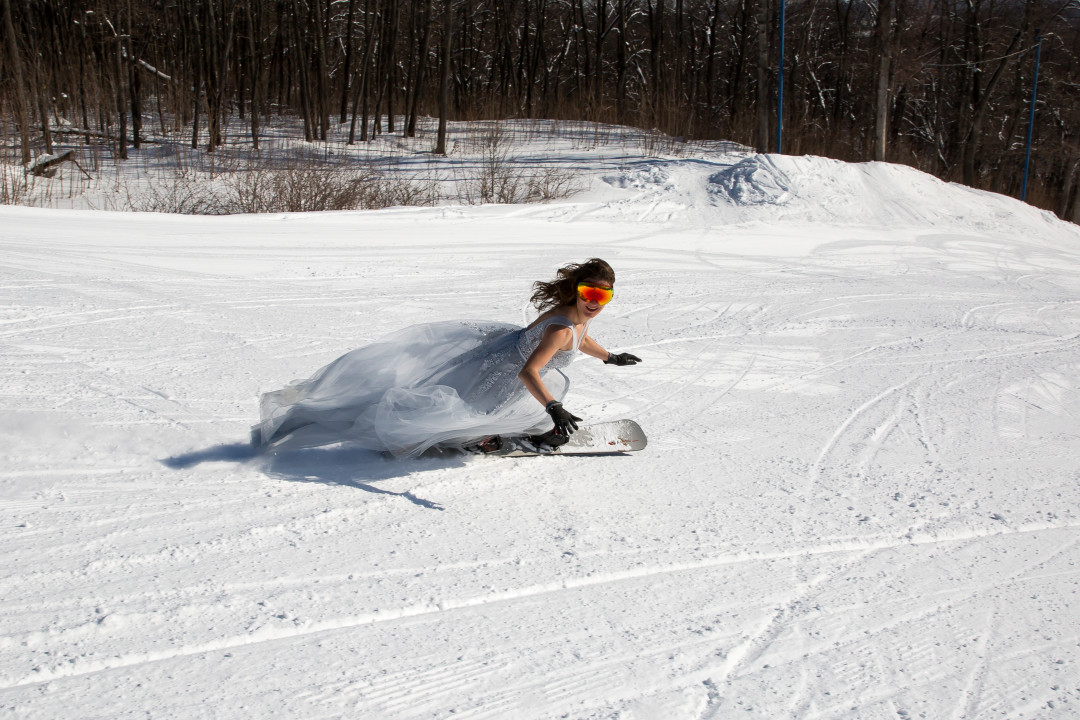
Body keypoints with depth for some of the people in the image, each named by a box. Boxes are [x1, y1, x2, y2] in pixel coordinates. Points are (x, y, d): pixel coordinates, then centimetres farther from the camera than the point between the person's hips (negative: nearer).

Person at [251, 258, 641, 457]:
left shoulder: (576, 314, 2)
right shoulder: (560, 328, -28)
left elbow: (578, 339, 28)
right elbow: (528, 372, -38)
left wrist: (610, 357, 41)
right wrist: (554, 409, -46)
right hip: (492, 379, -10)